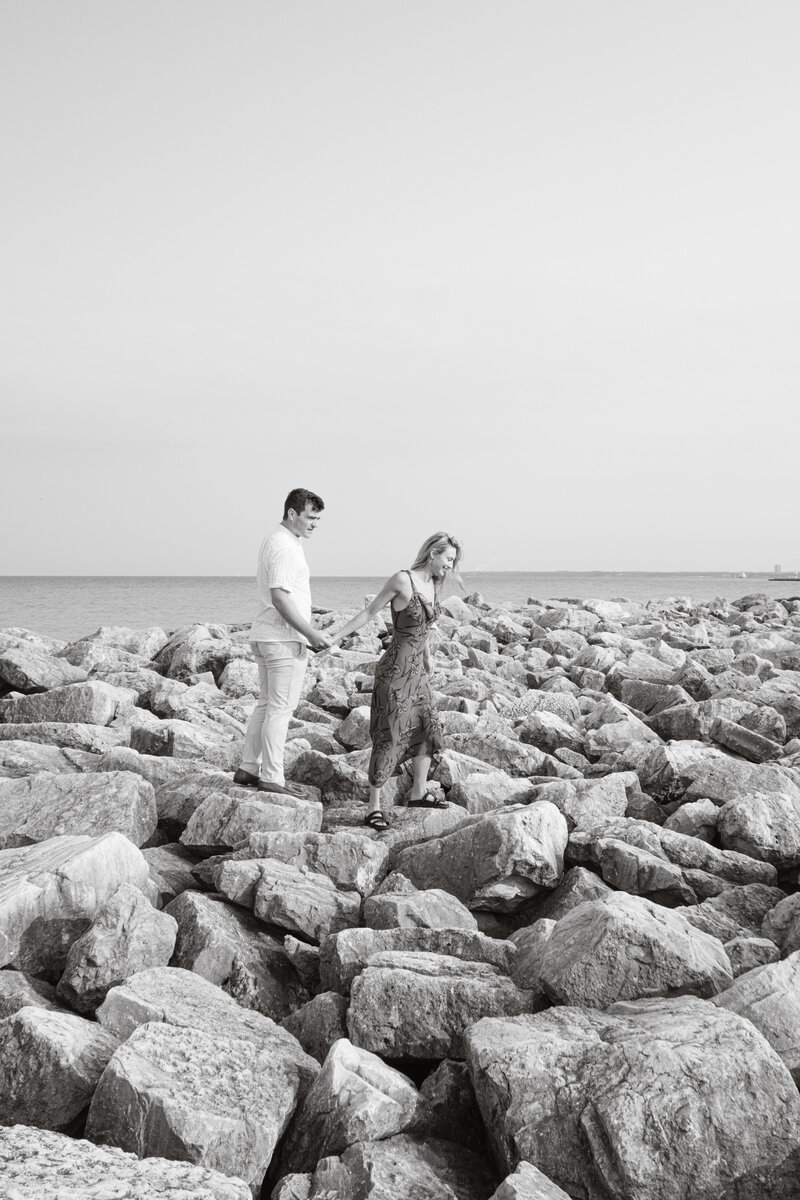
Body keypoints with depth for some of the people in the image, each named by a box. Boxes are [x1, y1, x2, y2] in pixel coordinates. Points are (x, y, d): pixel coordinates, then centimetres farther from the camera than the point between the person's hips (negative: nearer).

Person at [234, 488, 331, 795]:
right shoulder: (284, 547, -16)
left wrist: (309, 632, 22)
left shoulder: (276, 541, 17)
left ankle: (249, 769, 20)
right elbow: (279, 598, -23)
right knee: (281, 708, -5)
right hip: (285, 640, -10)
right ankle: (271, 777, -1)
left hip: (267, 637, 10)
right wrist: (310, 633, -21)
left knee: (267, 705, 15)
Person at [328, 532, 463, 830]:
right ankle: (374, 807, 3)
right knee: (388, 736, -5)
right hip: (396, 670, -8)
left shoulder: (433, 586, 7)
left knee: (428, 727, 13)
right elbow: (369, 612, -9)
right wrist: (335, 637, -7)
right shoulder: (402, 580, -15)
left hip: (418, 671, 8)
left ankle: (418, 793, 29)